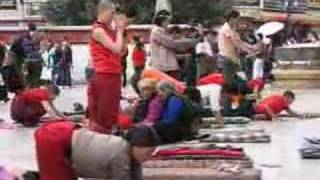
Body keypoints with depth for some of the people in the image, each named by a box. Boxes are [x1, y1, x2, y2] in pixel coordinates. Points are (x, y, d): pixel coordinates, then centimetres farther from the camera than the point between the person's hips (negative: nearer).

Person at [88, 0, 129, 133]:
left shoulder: (108, 30, 15)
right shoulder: (98, 30, -11)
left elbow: (122, 50, 15)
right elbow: (117, 49, -19)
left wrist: (121, 30, 8)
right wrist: (120, 30, -6)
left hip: (113, 75, 9)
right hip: (105, 76, -9)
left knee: (112, 112, 13)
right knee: (103, 114, -6)